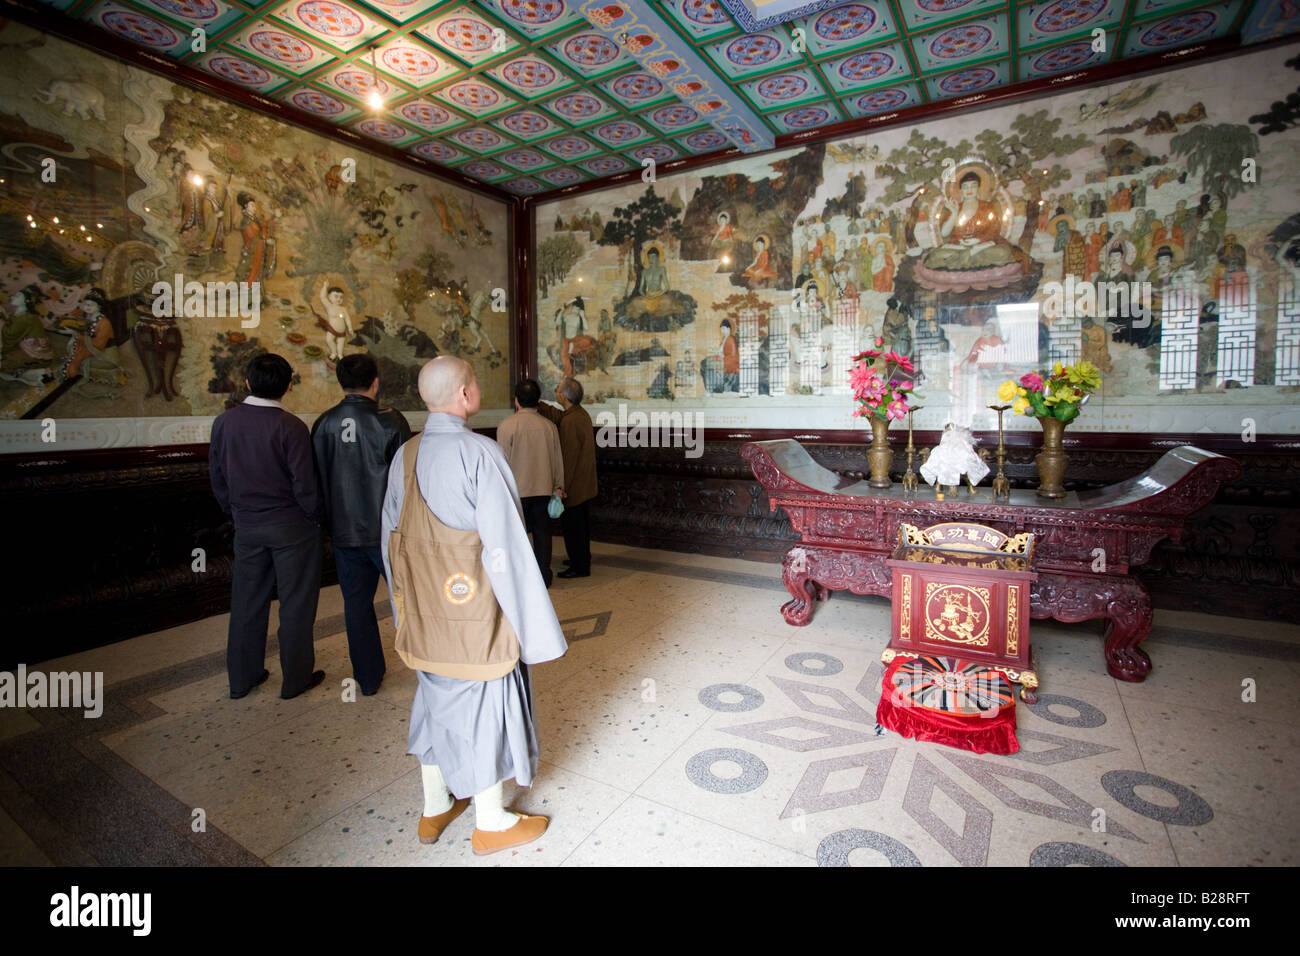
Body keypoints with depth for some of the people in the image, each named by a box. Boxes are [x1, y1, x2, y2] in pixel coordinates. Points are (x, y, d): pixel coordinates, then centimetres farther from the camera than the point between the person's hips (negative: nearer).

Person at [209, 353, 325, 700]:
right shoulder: (291, 427, -18)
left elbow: (217, 478, 7)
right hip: (291, 527, -5)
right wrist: (315, 516, -1)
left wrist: (236, 514, 18)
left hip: (247, 526, 5)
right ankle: (295, 678, 19)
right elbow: (304, 485, -17)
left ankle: (242, 678, 30)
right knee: (296, 603, 8)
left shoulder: (224, 422, -1)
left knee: (247, 602, 17)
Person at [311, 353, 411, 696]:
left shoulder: (323, 424, 1)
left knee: (356, 602, 13)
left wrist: (331, 521, 17)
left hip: (344, 531, 4)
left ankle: (368, 678, 23)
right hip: (388, 529, -3)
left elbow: (317, 478, 6)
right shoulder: (390, 421, -11)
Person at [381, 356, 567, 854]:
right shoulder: (480, 453, -21)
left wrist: (406, 608, 20)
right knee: (482, 706, 11)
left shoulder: (405, 455, 0)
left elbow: (391, 539, 8)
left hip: (424, 614, 7)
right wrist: (531, 624, -12)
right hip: (475, 613, -6)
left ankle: (434, 809, 42)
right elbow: (504, 545, -21)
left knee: (435, 702, 22)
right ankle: (490, 822, 31)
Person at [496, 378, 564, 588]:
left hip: (516, 489, -3)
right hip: (543, 489, 3)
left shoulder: (507, 426, -10)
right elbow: (558, 459, 6)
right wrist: (558, 486, 16)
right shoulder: (549, 426, 0)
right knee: (542, 533, 11)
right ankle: (543, 576, 18)